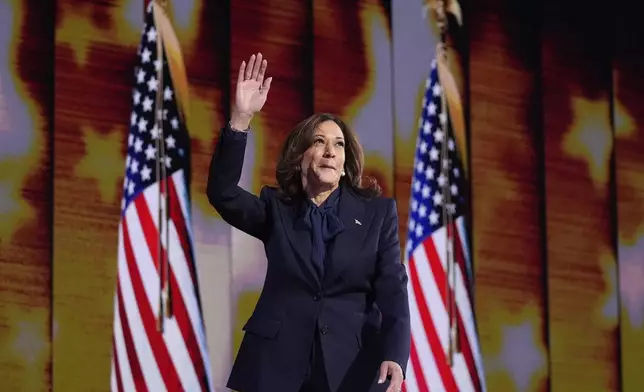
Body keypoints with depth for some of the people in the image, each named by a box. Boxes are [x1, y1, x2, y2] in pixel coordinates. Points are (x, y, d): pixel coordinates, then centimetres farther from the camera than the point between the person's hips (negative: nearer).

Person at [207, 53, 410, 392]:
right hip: (277, 364, 1)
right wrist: (242, 118, -18)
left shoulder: (378, 212, 7)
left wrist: (394, 356, -18)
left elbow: (392, 289, -1)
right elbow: (222, 192, -7)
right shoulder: (276, 210, 10)